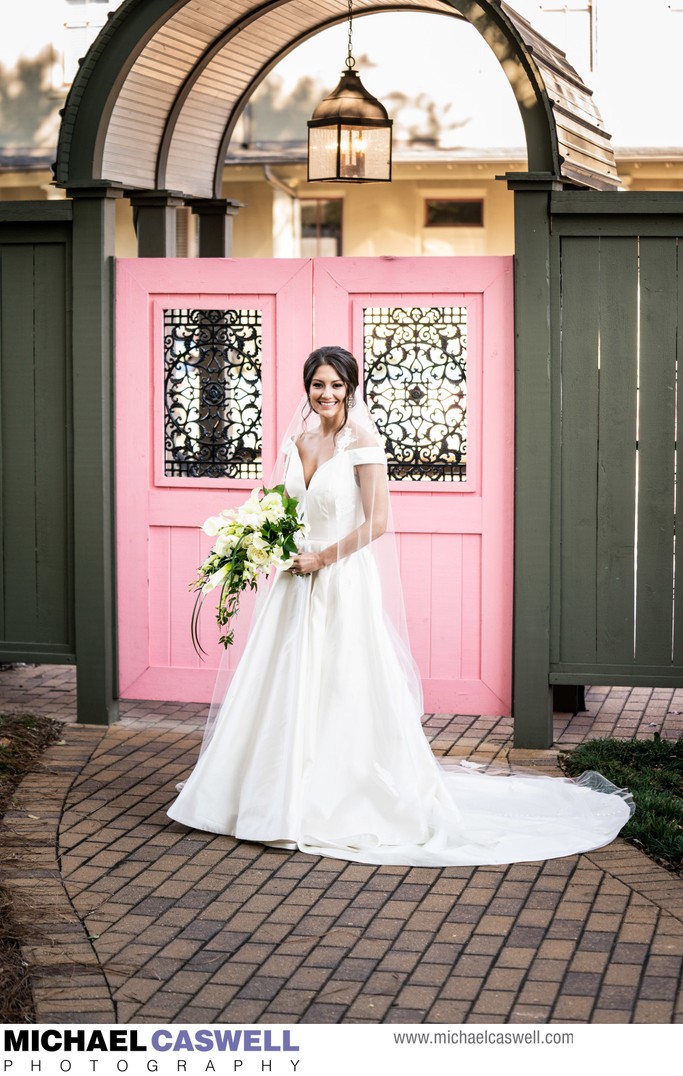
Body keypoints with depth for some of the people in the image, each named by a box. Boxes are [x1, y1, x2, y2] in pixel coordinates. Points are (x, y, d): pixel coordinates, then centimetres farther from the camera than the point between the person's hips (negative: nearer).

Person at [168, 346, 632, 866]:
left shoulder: (362, 442, -10)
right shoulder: (299, 442, 9)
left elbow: (377, 522, -15)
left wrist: (321, 558, -13)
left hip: (345, 583, -7)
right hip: (300, 583, 7)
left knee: (346, 691, -3)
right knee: (290, 690, 10)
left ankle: (345, 805, 7)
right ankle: (288, 800, 21)